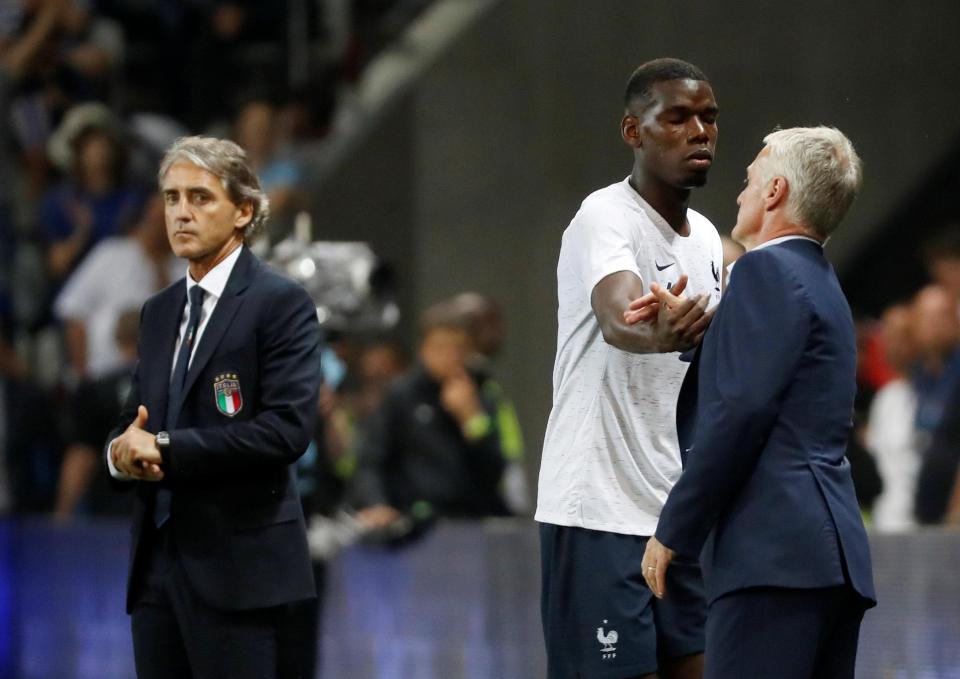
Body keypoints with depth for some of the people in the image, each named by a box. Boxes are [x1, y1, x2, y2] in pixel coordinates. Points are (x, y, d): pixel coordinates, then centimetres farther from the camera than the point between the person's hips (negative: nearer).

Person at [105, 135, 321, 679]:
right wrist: (125, 450, -3)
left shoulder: (282, 304, -5)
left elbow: (288, 428, -15)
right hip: (157, 564, 7)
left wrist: (165, 449, -15)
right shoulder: (159, 312, 18)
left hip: (237, 567, -7)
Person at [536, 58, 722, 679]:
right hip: (601, 514, -8)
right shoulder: (606, 219, -12)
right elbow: (617, 320, -34)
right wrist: (658, 334, -54)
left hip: (682, 515, 8)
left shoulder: (706, 237, 14)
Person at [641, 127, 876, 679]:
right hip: (832, 551, 10)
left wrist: (673, 531, -10)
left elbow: (740, 411, -14)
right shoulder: (822, 284, 25)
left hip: (776, 554, -10)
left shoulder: (768, 271, -5)